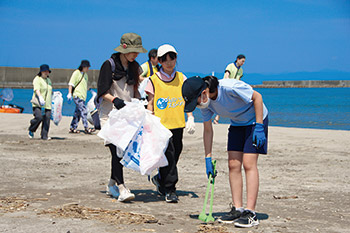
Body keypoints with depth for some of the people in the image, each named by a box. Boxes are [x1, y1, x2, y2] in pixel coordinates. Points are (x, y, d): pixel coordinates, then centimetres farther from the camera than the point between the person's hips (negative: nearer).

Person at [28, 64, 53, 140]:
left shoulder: (49, 80, 21)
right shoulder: (37, 79, -5)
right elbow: (37, 90, -20)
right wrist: (40, 98, -35)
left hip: (47, 104, 7)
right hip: (38, 104, -7)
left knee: (47, 119, -4)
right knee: (39, 117, -21)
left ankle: (44, 136, 3)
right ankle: (31, 130, 5)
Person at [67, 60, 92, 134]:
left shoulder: (85, 74, 18)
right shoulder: (76, 73, -7)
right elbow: (71, 84, -10)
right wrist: (69, 94, -17)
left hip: (83, 96, 8)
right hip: (77, 95, -8)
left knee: (77, 113, 9)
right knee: (83, 111, -16)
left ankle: (72, 128, 14)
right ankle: (86, 128, -19)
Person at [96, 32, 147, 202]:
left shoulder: (135, 67, 12)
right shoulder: (109, 65, -5)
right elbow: (102, 91, -10)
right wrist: (114, 99, -27)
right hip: (110, 114, -5)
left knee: (124, 149, 4)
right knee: (116, 150, -13)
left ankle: (112, 185, 19)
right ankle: (121, 188, -16)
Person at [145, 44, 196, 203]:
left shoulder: (181, 78, 9)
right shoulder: (154, 80, 1)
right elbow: (150, 103, 3)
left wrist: (190, 119, 3)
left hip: (178, 124, 4)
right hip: (161, 124, -4)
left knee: (175, 153, 8)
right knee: (168, 155, -10)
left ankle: (159, 180, 30)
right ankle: (169, 190, -2)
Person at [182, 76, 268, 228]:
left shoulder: (230, 87, -34)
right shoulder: (204, 103, -12)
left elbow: (257, 97, -22)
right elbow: (207, 130, 0)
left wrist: (259, 127, -24)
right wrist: (208, 158, -3)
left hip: (256, 119, -7)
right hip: (237, 123, 7)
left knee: (248, 164, -15)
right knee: (233, 165, -2)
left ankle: (250, 213, -15)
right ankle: (237, 209, 4)